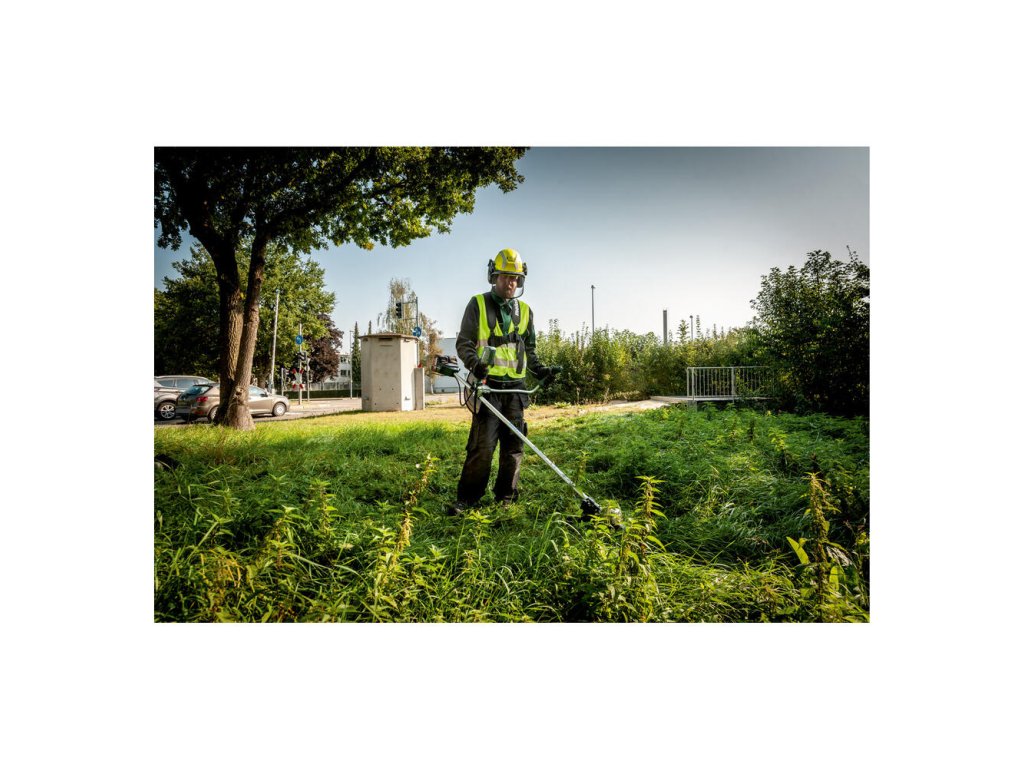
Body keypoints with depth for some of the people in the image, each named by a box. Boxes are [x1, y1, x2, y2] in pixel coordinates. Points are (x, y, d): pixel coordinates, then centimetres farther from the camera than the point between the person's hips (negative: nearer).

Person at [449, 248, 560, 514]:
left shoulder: (525, 311, 16)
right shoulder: (478, 304, 4)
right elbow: (463, 342, 0)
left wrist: (541, 371, 8)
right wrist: (474, 362, -19)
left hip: (516, 387, 5)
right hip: (488, 384, -4)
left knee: (513, 444, 7)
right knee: (483, 444, -9)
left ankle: (506, 498, 18)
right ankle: (467, 498, 2)